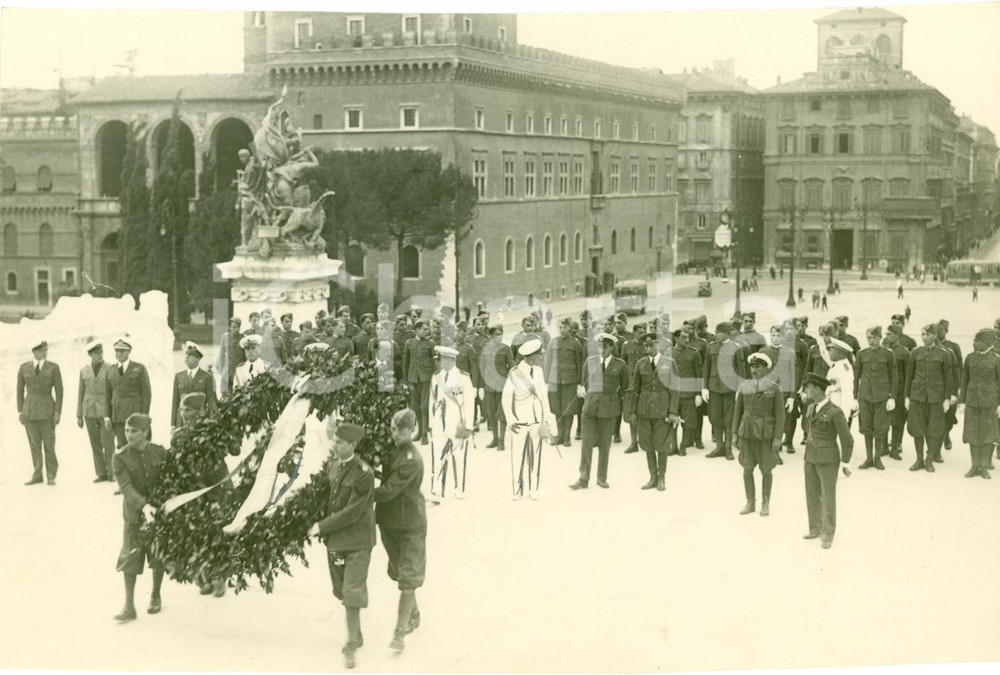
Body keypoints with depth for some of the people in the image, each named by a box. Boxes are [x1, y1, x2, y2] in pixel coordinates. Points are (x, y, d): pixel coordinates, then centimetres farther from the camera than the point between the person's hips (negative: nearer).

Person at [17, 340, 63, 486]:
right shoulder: (24, 368, 5)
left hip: (47, 410, -2)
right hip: (29, 411, 2)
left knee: (49, 444, -3)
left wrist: (57, 413, -7)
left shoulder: (53, 368, -1)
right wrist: (20, 411, 3)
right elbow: (20, 390, 9)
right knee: (34, 445, 4)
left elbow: (59, 391, -1)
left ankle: (51, 475, 5)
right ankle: (37, 475, 10)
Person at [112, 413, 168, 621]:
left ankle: (155, 596, 32)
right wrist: (143, 506, -32)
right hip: (135, 513, -1)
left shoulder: (159, 452, -3)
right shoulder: (120, 457, -9)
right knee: (130, 557, -4)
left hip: (160, 511, 1)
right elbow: (126, 487, -19)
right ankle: (129, 606, 5)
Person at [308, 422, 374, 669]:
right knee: (343, 591, 16)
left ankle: (350, 647, 4)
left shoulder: (364, 474, -21)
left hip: (357, 542, -7)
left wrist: (322, 526, -14)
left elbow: (352, 513, -21)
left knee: (352, 594, -7)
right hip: (334, 539, 7)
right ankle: (357, 635, 34)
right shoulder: (332, 464, 1)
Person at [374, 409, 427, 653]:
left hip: (410, 523, -8)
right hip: (388, 521, 8)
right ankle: (413, 615, 38)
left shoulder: (411, 461, -23)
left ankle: (400, 630, -4)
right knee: (399, 572, 19)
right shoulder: (390, 449, 3)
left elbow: (389, 491, -26)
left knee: (408, 578, -5)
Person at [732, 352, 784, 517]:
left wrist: (777, 438, -12)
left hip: (766, 435, -3)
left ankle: (765, 504, 19)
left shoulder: (774, 388, -7)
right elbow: (738, 411, 7)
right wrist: (735, 434, 3)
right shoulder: (743, 386, 2)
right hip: (747, 433, 3)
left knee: (766, 470, 5)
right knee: (747, 469, 5)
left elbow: (780, 415, -7)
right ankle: (750, 503, 18)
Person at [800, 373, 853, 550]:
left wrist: (844, 464, -7)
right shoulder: (811, 408, 6)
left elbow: (847, 440, -12)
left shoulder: (835, 412, -18)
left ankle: (828, 535, 10)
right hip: (812, 457, 7)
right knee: (812, 495, 12)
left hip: (828, 459, -7)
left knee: (828, 497, -1)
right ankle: (816, 529, 25)